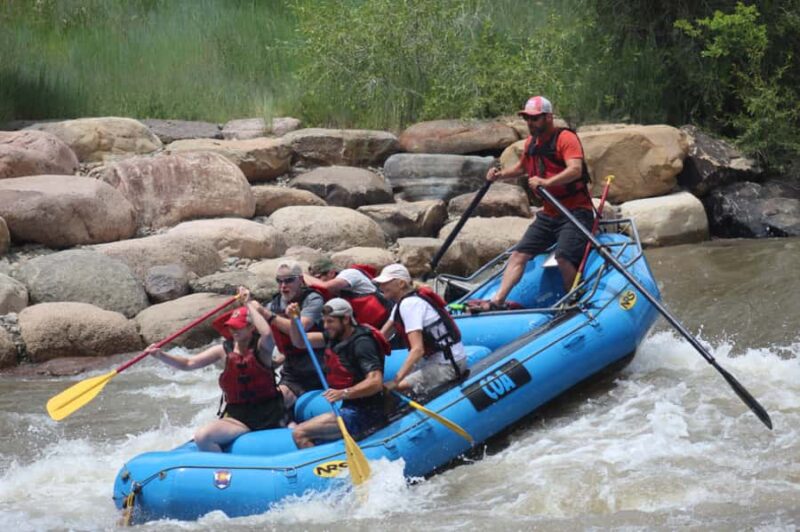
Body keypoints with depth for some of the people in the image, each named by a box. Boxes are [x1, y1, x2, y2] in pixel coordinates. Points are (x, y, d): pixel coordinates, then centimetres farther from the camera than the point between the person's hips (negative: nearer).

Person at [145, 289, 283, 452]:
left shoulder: (260, 348, -5)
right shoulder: (225, 350, 5)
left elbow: (266, 332, -30)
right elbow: (188, 363, 4)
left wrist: (248, 305, -21)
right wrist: (161, 355, -11)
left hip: (268, 414, -2)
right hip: (239, 418, 2)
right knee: (201, 436, -23)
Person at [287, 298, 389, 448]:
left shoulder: (362, 343, -17)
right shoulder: (335, 336, 10)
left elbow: (376, 382, -28)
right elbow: (299, 342, 16)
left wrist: (344, 393, -40)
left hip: (363, 413, -10)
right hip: (349, 408, 10)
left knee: (300, 434, -18)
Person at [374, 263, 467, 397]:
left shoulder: (409, 304, -20)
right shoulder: (402, 302, 10)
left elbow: (418, 349, -29)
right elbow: (381, 336, 17)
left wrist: (395, 381, -34)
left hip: (449, 365, -10)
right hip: (436, 359, 10)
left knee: (399, 388, -23)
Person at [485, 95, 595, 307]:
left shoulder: (565, 138, -12)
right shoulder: (531, 142, 13)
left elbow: (575, 170, -28)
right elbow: (521, 167, 33)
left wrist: (546, 182, -38)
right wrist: (500, 175, 14)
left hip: (576, 211, -8)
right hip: (549, 214, 8)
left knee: (563, 256, -25)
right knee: (519, 253, -2)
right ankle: (497, 300, -6)